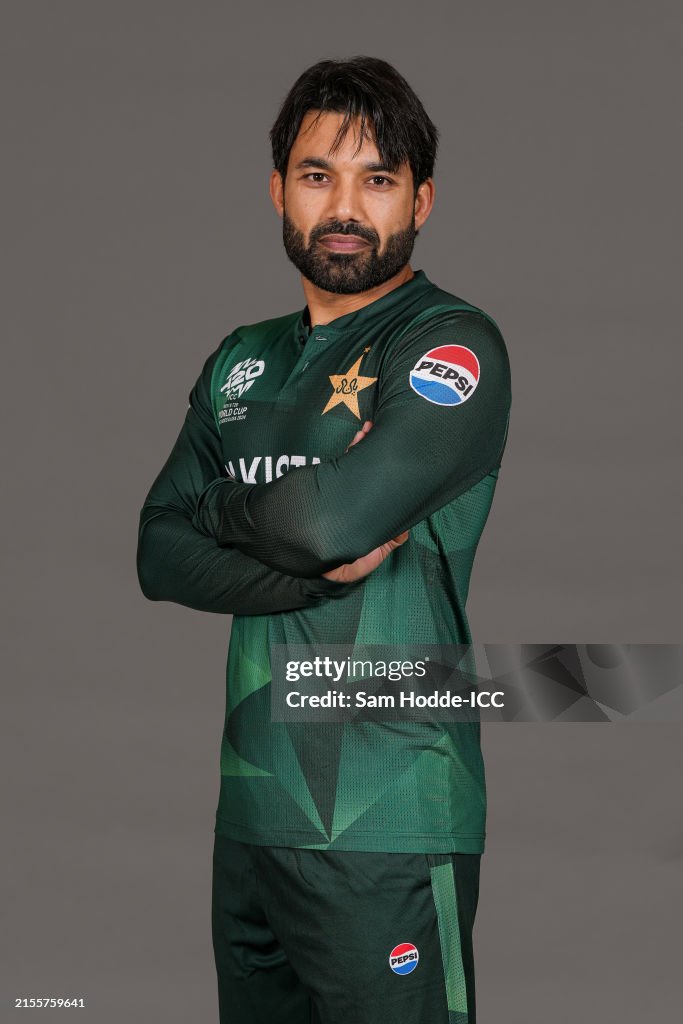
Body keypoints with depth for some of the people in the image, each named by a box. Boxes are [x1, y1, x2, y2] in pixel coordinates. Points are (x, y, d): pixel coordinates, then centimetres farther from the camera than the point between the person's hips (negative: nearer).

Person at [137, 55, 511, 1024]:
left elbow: (327, 519, -22)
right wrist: (326, 568, -12)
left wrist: (218, 505, -2)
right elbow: (159, 554, 4)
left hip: (389, 831, -6)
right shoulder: (242, 360, 13)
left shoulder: (453, 346, -8)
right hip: (250, 808, 6)